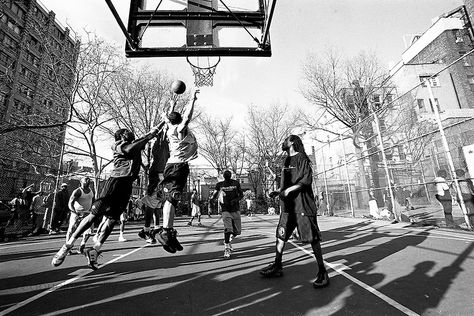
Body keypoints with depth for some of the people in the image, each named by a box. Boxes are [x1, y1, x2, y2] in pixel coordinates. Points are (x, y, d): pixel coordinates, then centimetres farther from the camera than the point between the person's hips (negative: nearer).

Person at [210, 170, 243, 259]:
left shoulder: (236, 183, 1)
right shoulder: (220, 184, 0)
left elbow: (241, 195, 5)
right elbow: (214, 196, 6)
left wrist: (235, 200, -13)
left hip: (235, 210, 2)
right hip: (226, 210, -2)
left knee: (237, 231, 7)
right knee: (228, 229, -16)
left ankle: (227, 241, 35)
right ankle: (226, 248, -1)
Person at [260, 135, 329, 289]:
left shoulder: (301, 158, -6)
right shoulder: (286, 161, 18)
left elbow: (307, 179, -17)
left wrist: (288, 190, -20)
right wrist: (278, 191, 9)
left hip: (303, 204, -8)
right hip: (288, 204, 8)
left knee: (312, 238, -1)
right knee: (280, 235, 11)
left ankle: (322, 272, 14)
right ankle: (277, 267, 24)